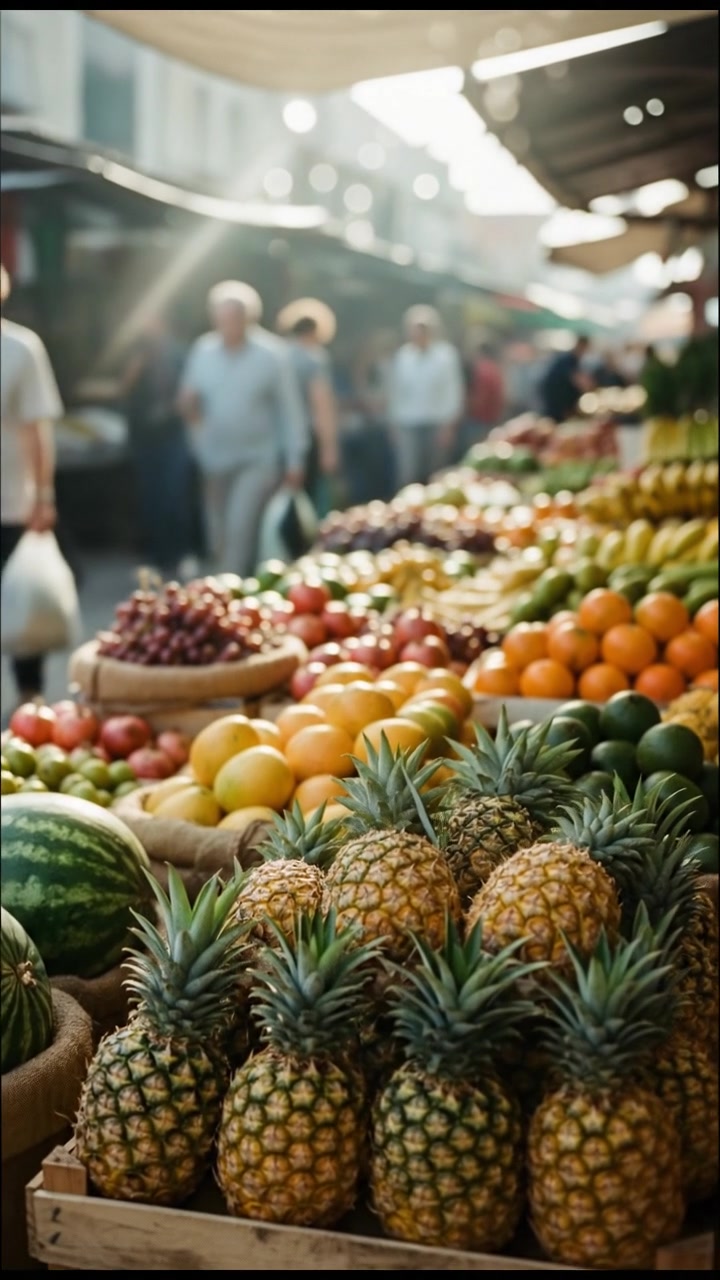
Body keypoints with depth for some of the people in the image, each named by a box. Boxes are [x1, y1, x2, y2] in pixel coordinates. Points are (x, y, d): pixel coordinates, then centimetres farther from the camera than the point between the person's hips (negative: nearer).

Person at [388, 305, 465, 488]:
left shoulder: (446, 354, -2)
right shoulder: (402, 356, 4)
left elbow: (454, 390, -1)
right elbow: (396, 392, 10)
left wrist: (449, 424, -6)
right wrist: (394, 423, 9)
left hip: (437, 425, -1)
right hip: (408, 425, 1)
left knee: (433, 478, 5)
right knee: (408, 475, -8)